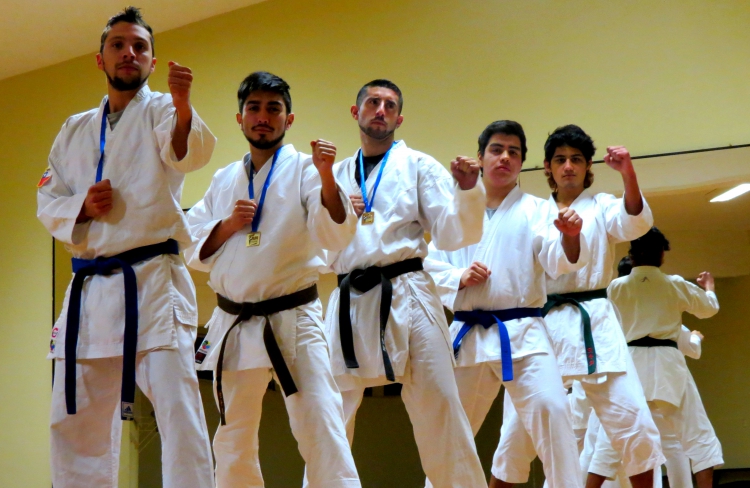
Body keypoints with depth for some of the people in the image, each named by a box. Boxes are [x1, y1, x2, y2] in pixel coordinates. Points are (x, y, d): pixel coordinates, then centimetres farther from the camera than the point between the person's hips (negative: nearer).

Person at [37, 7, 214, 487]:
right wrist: (82, 207, -8)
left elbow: (187, 153, -20)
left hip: (152, 281, -5)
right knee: (78, 421, 11)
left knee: (179, 410, -13)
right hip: (90, 289, 5)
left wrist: (183, 110, -42)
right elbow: (48, 201, 14)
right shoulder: (76, 130, 17)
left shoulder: (161, 111, 2)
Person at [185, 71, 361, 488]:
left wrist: (327, 177, -32)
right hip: (233, 325, 5)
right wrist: (228, 226, -7)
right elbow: (195, 252, 11)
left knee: (322, 433, -13)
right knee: (233, 442, 15)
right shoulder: (223, 181, 12)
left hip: (293, 321, -5)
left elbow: (335, 235, -17)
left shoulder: (304, 169, -2)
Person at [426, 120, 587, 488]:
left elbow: (559, 261, -9)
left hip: (522, 333, -3)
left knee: (550, 411, -22)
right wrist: (459, 278, -10)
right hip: (468, 335, 3)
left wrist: (570, 236, -31)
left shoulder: (535, 210, 5)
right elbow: (430, 268, 11)